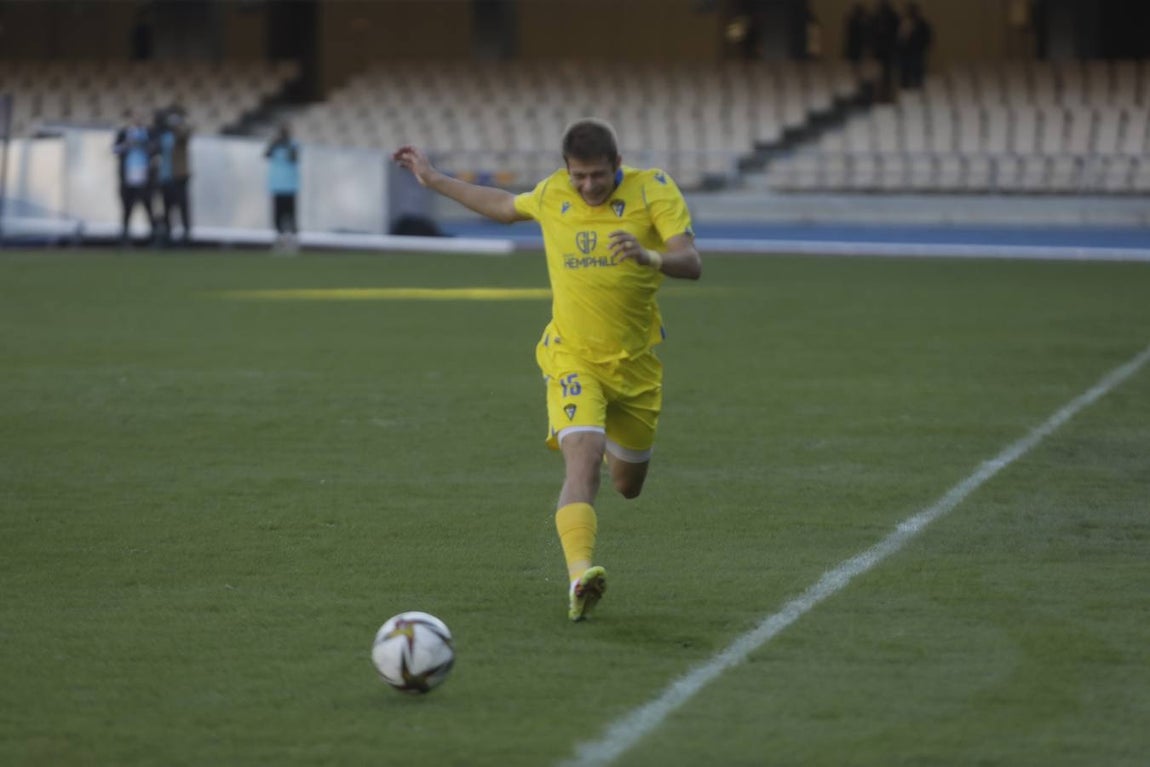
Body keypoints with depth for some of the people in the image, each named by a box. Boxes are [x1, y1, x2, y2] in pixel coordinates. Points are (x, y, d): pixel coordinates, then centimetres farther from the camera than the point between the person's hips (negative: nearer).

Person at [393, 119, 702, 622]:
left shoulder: (652, 190, -9)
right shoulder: (551, 195, 0)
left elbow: (691, 263, -19)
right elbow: (504, 206, 23)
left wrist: (649, 257, -40)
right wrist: (435, 181, 26)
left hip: (636, 363, 1)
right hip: (573, 358, -1)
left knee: (627, 486, 16)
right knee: (583, 457, -26)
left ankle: (616, 448, 54)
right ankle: (579, 576, -40)